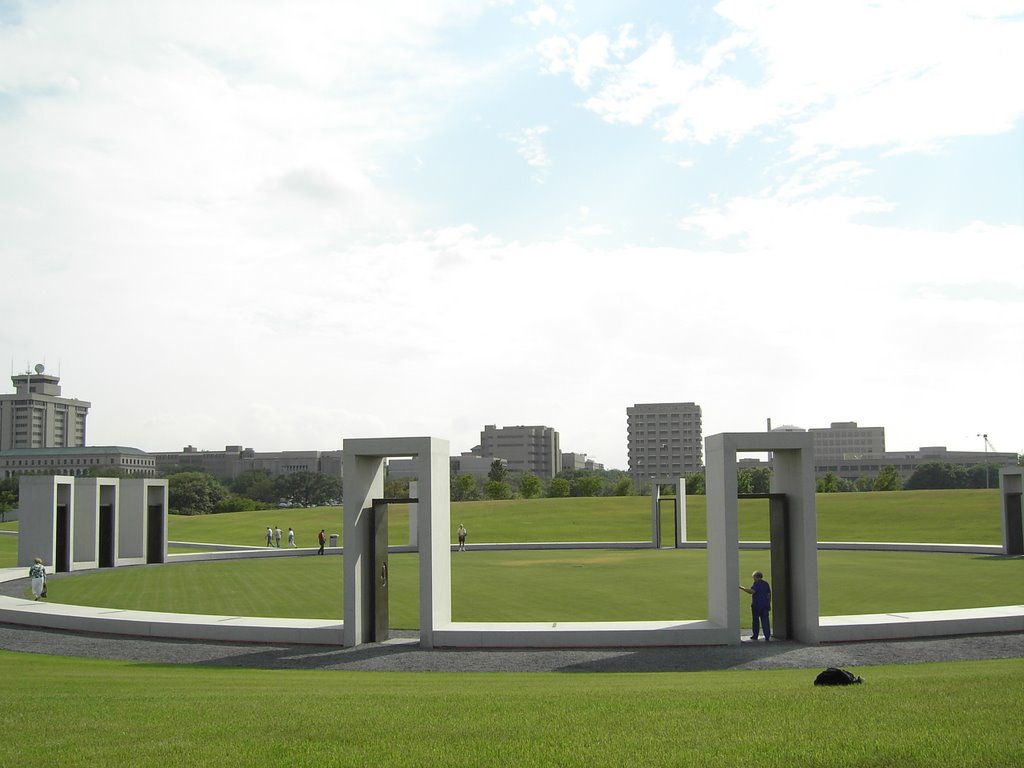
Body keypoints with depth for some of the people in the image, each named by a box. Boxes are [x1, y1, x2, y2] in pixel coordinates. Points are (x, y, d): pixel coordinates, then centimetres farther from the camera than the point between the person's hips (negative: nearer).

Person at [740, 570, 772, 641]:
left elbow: (751, 591, -25)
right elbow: (769, 595, 13)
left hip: (757, 605, -6)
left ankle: (755, 635, 14)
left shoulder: (756, 584, -11)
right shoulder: (766, 584, 11)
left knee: (755, 620, 7)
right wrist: (769, 604, 18)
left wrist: (742, 587, -19)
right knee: (765, 620, 2)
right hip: (765, 605, 6)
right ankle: (767, 636, -6)